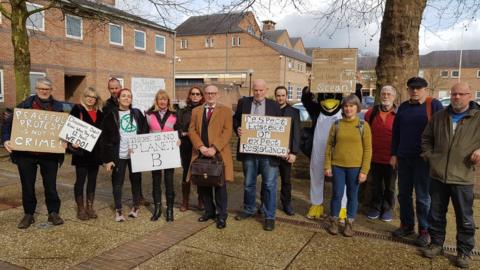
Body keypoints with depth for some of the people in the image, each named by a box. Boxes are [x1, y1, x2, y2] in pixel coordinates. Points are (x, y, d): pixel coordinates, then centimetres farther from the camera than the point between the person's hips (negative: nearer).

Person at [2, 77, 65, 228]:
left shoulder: (58, 107, 3)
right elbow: (9, 123, 4)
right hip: (26, 153, 1)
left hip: (50, 154, -1)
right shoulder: (25, 105, 2)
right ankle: (28, 214, 27)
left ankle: (53, 213, 23)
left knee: (51, 186, 8)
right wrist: (6, 140, -12)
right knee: (27, 186, 11)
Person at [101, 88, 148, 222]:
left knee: (136, 179, 11)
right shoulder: (112, 115, -1)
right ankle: (118, 210, 15)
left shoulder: (137, 113, 7)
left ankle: (136, 206, 26)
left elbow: (144, 132, 11)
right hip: (119, 155, -2)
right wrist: (107, 158, -9)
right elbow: (105, 137, -4)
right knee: (117, 182, 3)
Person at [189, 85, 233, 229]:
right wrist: (201, 146, -11)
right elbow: (192, 130, 5)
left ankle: (221, 216, 12)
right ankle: (209, 211, 26)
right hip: (201, 153, 3)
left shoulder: (225, 111, 5)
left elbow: (227, 132, -5)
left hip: (219, 154, -3)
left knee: (220, 185, 1)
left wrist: (214, 148, -16)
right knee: (202, 184, 9)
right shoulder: (196, 111, 14)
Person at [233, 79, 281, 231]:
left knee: (269, 184, 2)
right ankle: (248, 210, 35)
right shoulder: (243, 102, 5)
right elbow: (236, 119, 13)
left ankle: (269, 216, 14)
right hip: (249, 150, 2)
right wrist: (237, 129, -9)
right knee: (249, 183, 16)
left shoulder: (274, 106, 3)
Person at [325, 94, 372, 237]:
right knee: (337, 194, 7)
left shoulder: (363, 125, -1)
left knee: (353, 196, 8)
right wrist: (327, 166, -1)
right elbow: (329, 145, 4)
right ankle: (334, 221, 23)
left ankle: (349, 223, 23)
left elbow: (367, 149, -2)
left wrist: (364, 170, -7)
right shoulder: (336, 124, 2)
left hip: (355, 167, -1)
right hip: (337, 166, 1)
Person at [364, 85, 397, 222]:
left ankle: (388, 208, 30)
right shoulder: (371, 112, 1)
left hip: (391, 158, -2)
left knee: (389, 186, 13)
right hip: (375, 157, 2)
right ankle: (375, 207, 30)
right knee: (376, 185, 15)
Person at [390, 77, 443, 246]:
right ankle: (406, 225, 25)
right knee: (404, 194, 12)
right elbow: (395, 132, 11)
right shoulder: (403, 107, 9)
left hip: (423, 158, -5)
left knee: (422, 197, 3)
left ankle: (424, 231, 15)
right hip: (403, 158, 5)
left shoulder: (434, 105, -5)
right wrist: (394, 154, 8)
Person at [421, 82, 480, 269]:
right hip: (437, 175, 3)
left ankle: (464, 251, 24)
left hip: (462, 178, -3)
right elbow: (426, 138, 19)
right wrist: (429, 155, 7)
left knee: (464, 218, 9)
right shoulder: (439, 117, 8)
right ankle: (436, 243, 30)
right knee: (436, 214, 13)